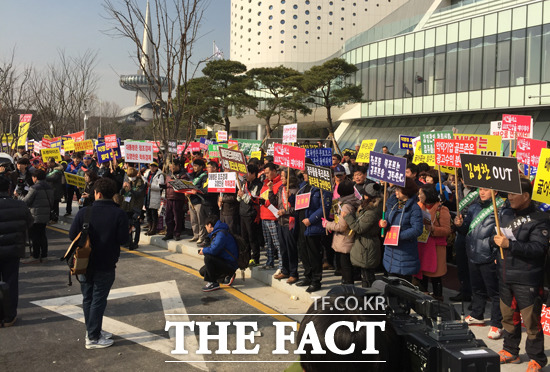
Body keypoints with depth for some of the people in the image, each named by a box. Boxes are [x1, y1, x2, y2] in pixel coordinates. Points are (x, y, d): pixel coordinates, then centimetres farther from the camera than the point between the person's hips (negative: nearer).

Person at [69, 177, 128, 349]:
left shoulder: (84, 212, -8)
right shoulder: (119, 214, -14)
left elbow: (72, 235, -6)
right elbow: (123, 239, -14)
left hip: (84, 264, 3)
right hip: (105, 266, -3)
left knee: (87, 298, 17)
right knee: (98, 300, 5)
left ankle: (92, 331, 29)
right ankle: (93, 338, 11)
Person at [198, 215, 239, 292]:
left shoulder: (221, 234, -21)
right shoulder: (216, 232, 13)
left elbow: (214, 250, -30)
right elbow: (214, 247, 24)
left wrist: (204, 251, -10)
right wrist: (204, 249, 6)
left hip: (230, 265, -11)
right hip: (224, 261, 11)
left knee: (208, 258, -28)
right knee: (203, 271, 15)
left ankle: (213, 283, -15)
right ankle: (226, 277, 13)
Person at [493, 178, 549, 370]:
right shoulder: (505, 212, 8)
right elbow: (496, 236, 18)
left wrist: (510, 244, -28)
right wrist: (495, 239, -3)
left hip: (527, 279, -6)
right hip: (505, 275, 6)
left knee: (531, 320, 1)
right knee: (508, 316, 18)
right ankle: (510, 351, 34)